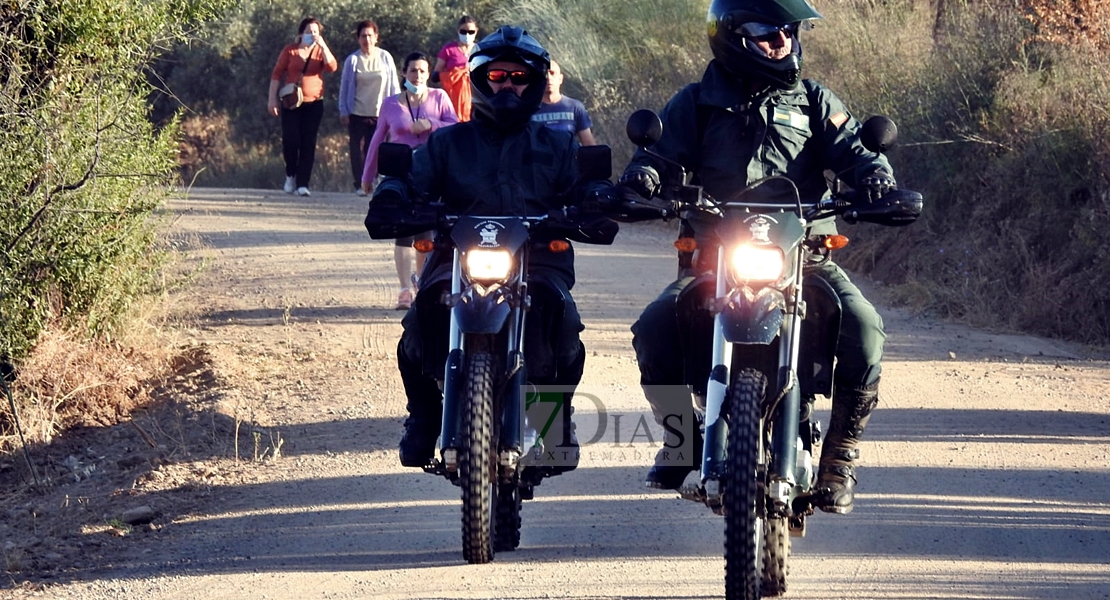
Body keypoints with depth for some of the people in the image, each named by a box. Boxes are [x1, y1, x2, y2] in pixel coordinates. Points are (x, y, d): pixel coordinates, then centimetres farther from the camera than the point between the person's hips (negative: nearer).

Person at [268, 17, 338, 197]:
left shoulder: (320, 52, 7)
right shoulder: (290, 51, 3)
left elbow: (332, 67, -11)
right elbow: (277, 74, 3)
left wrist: (323, 45, -16)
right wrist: (272, 99, -3)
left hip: (314, 103, 1)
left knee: (308, 144, -3)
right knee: (290, 140, -10)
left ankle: (303, 184, -2)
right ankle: (291, 175, 14)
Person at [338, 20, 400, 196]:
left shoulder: (385, 58, 2)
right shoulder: (352, 60, 1)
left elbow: (393, 85, 7)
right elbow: (344, 87, 5)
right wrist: (343, 111, 1)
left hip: (379, 113, 0)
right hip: (357, 113, 0)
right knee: (357, 149, 0)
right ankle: (360, 184, 6)